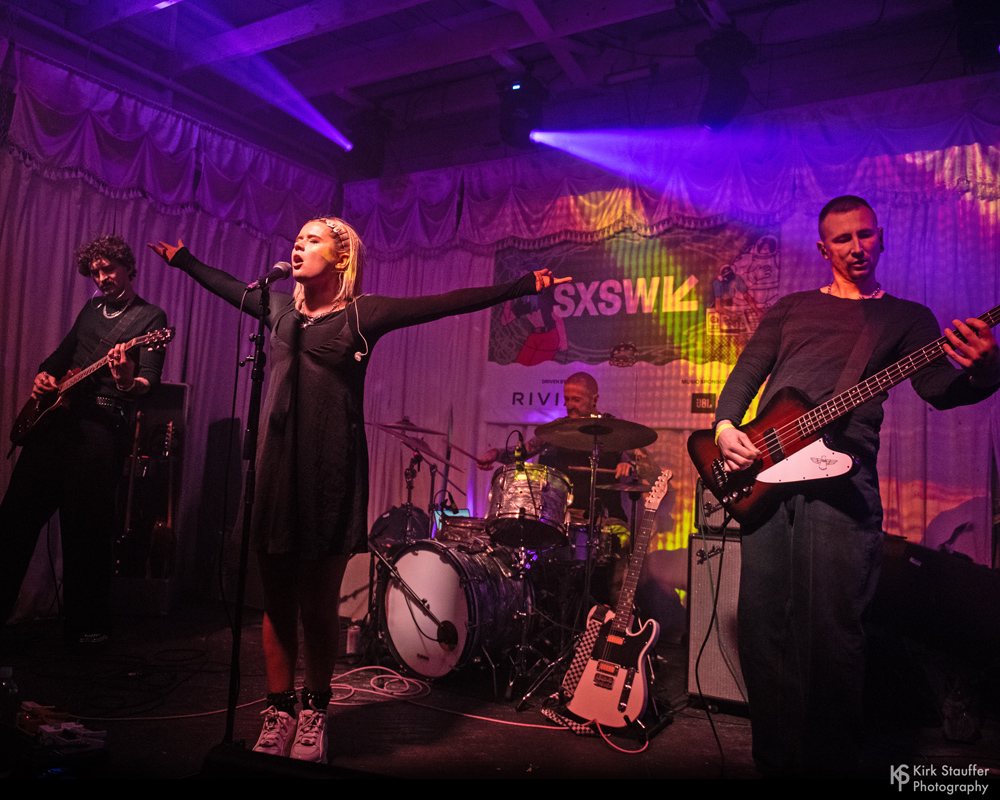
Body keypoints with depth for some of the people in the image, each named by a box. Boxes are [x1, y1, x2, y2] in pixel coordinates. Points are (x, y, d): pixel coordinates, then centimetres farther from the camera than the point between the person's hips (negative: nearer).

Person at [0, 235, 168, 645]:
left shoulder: (150, 317, -1)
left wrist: (128, 383, -35)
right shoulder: (92, 308, 20)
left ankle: (85, 626, 4)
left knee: (86, 527, -7)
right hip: (55, 417, 7)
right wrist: (43, 375, 8)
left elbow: (150, 380, -12)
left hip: (101, 427, -6)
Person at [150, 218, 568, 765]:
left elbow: (450, 303, -4)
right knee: (277, 601, 8)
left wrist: (522, 286, -7)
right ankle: (278, 714, 21)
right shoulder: (281, 307, 15)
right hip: (276, 467, 4)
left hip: (329, 472, -4)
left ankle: (314, 714, 20)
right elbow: (230, 287, 35)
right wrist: (184, 261, 46)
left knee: (318, 604, 3)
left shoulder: (363, 313, 0)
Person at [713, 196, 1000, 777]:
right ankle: (777, 757, 14)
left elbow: (939, 390, 1)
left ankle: (833, 762, 7)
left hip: (841, 474, -2)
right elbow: (746, 375, 20)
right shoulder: (791, 308, 24)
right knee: (762, 621, 1)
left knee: (832, 627, -8)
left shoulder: (906, 316, 17)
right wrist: (725, 425, 0)